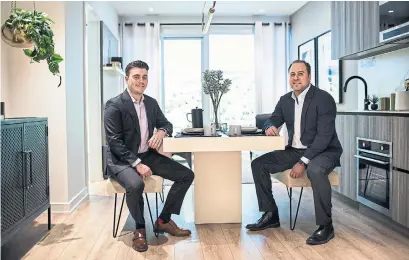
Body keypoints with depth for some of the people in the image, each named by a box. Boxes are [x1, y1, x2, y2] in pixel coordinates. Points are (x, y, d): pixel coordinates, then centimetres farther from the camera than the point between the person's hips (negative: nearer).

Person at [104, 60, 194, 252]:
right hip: (122, 159, -6)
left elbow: (166, 124, 18)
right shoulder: (114, 105, -12)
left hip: (148, 155, 7)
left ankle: (163, 220, 8)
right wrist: (136, 163, -27)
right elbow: (114, 142, -17)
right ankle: (140, 229, -9)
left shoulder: (151, 103, 7)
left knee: (186, 175, -5)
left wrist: (161, 132, -9)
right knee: (135, 184, -38)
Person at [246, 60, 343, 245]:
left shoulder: (324, 98, -15)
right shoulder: (285, 100, 5)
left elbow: (325, 135, -22)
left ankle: (325, 225, -20)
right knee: (258, 164, -4)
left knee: (315, 170, -40)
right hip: (295, 150, 7)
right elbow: (272, 121, 13)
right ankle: (271, 215, 6)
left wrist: (303, 162, -28)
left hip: (324, 151, -7)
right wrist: (269, 127, -14)